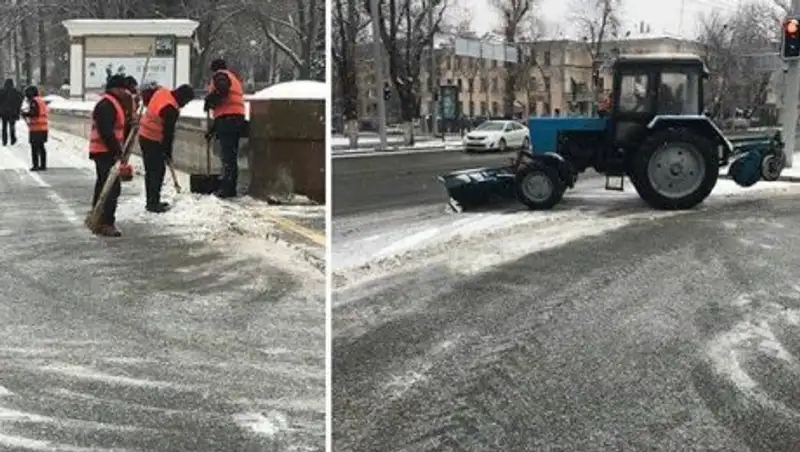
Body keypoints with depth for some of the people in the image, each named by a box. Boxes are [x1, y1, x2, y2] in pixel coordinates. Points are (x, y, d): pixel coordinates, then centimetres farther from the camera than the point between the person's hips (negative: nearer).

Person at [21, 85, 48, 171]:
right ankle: (43, 165, 14)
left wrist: (25, 114, -6)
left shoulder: (33, 101, -10)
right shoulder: (42, 100, 16)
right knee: (41, 147, 13)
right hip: (43, 128, 8)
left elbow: (33, 113, -22)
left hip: (35, 128, -8)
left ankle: (35, 165, -5)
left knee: (34, 147, -4)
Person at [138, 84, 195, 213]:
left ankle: (151, 201, 23)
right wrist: (168, 152, -7)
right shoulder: (171, 109, -23)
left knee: (150, 170, 15)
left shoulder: (161, 92, 2)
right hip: (153, 141, -9)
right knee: (158, 171, -4)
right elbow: (168, 133, -18)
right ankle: (153, 203, -2)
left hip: (144, 136, 9)